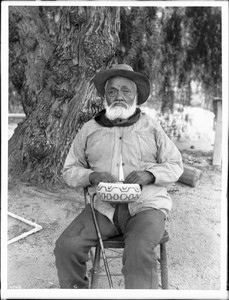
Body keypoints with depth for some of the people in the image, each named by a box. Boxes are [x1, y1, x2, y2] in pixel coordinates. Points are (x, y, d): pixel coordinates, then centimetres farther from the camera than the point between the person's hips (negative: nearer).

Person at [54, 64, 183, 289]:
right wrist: (92, 176, -10)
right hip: (104, 207, 2)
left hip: (146, 206, -2)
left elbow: (174, 165, 9)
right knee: (66, 246, -20)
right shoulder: (89, 129, 9)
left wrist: (150, 174, -12)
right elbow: (70, 170, 12)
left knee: (138, 253, -32)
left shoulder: (151, 127, 6)